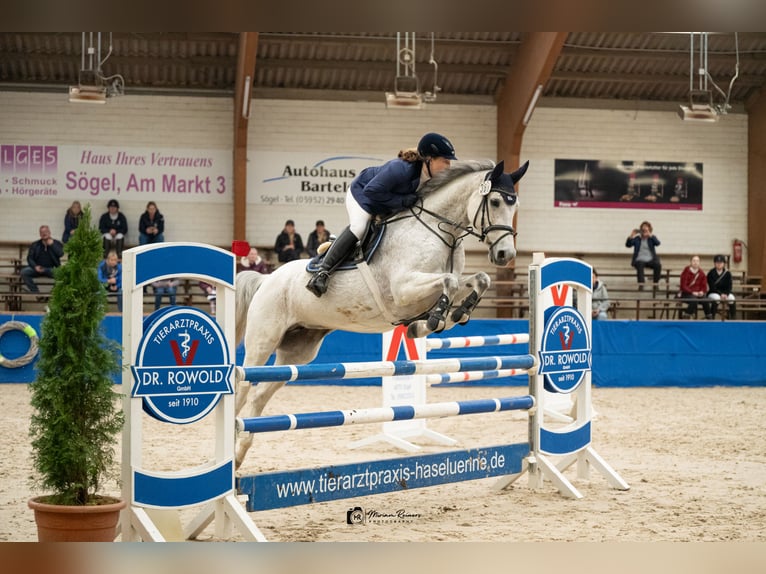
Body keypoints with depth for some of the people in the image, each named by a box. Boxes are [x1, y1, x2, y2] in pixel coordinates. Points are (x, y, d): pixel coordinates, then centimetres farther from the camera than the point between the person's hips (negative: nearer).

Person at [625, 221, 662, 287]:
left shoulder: (652, 238, 13)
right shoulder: (636, 238, 12)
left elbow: (657, 243, -8)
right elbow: (628, 245, -1)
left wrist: (650, 235, -22)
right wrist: (630, 237, -19)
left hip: (650, 260, 1)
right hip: (640, 259, -1)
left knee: (658, 265, -30)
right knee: (640, 264, -36)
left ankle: (656, 283, -22)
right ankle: (641, 284, -43)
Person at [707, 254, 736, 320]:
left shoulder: (727, 273, 0)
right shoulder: (711, 273, -8)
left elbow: (729, 286, -2)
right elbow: (712, 287, -12)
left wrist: (726, 294, -22)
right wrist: (721, 294, -25)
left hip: (725, 293, 2)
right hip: (713, 293, -2)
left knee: (732, 299, -29)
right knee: (716, 298, -37)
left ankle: (732, 318, -20)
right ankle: (712, 317, -31)